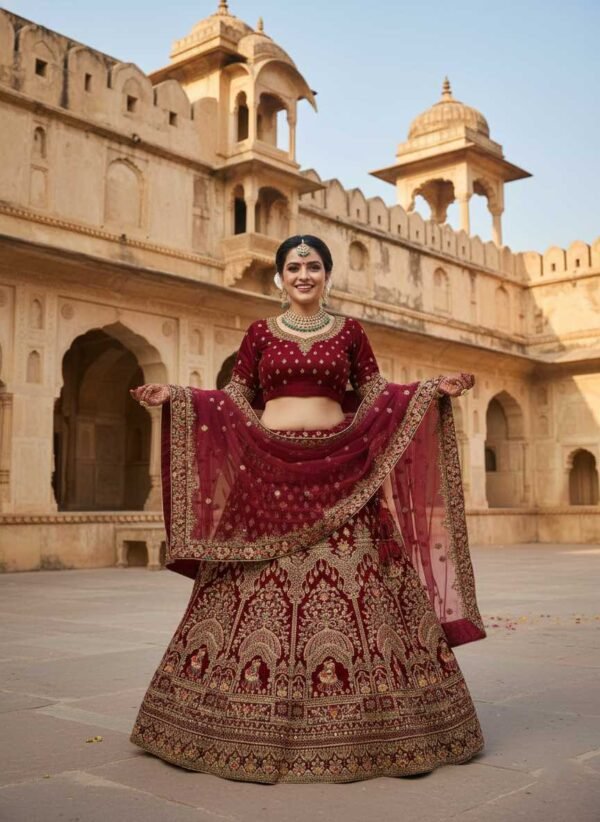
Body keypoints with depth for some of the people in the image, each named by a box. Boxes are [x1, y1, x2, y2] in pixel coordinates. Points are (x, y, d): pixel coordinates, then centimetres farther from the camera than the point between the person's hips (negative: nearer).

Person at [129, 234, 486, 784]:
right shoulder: (259, 333, 10)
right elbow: (236, 403, 10)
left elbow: (376, 397, 10)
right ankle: (256, 728, 11)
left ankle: (355, 725, 8)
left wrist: (435, 389, -3)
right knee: (262, 592, -2)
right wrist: (174, 396, 1)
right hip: (269, 470, 0)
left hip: (339, 474, 0)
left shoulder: (350, 331, 10)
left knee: (347, 587, -5)